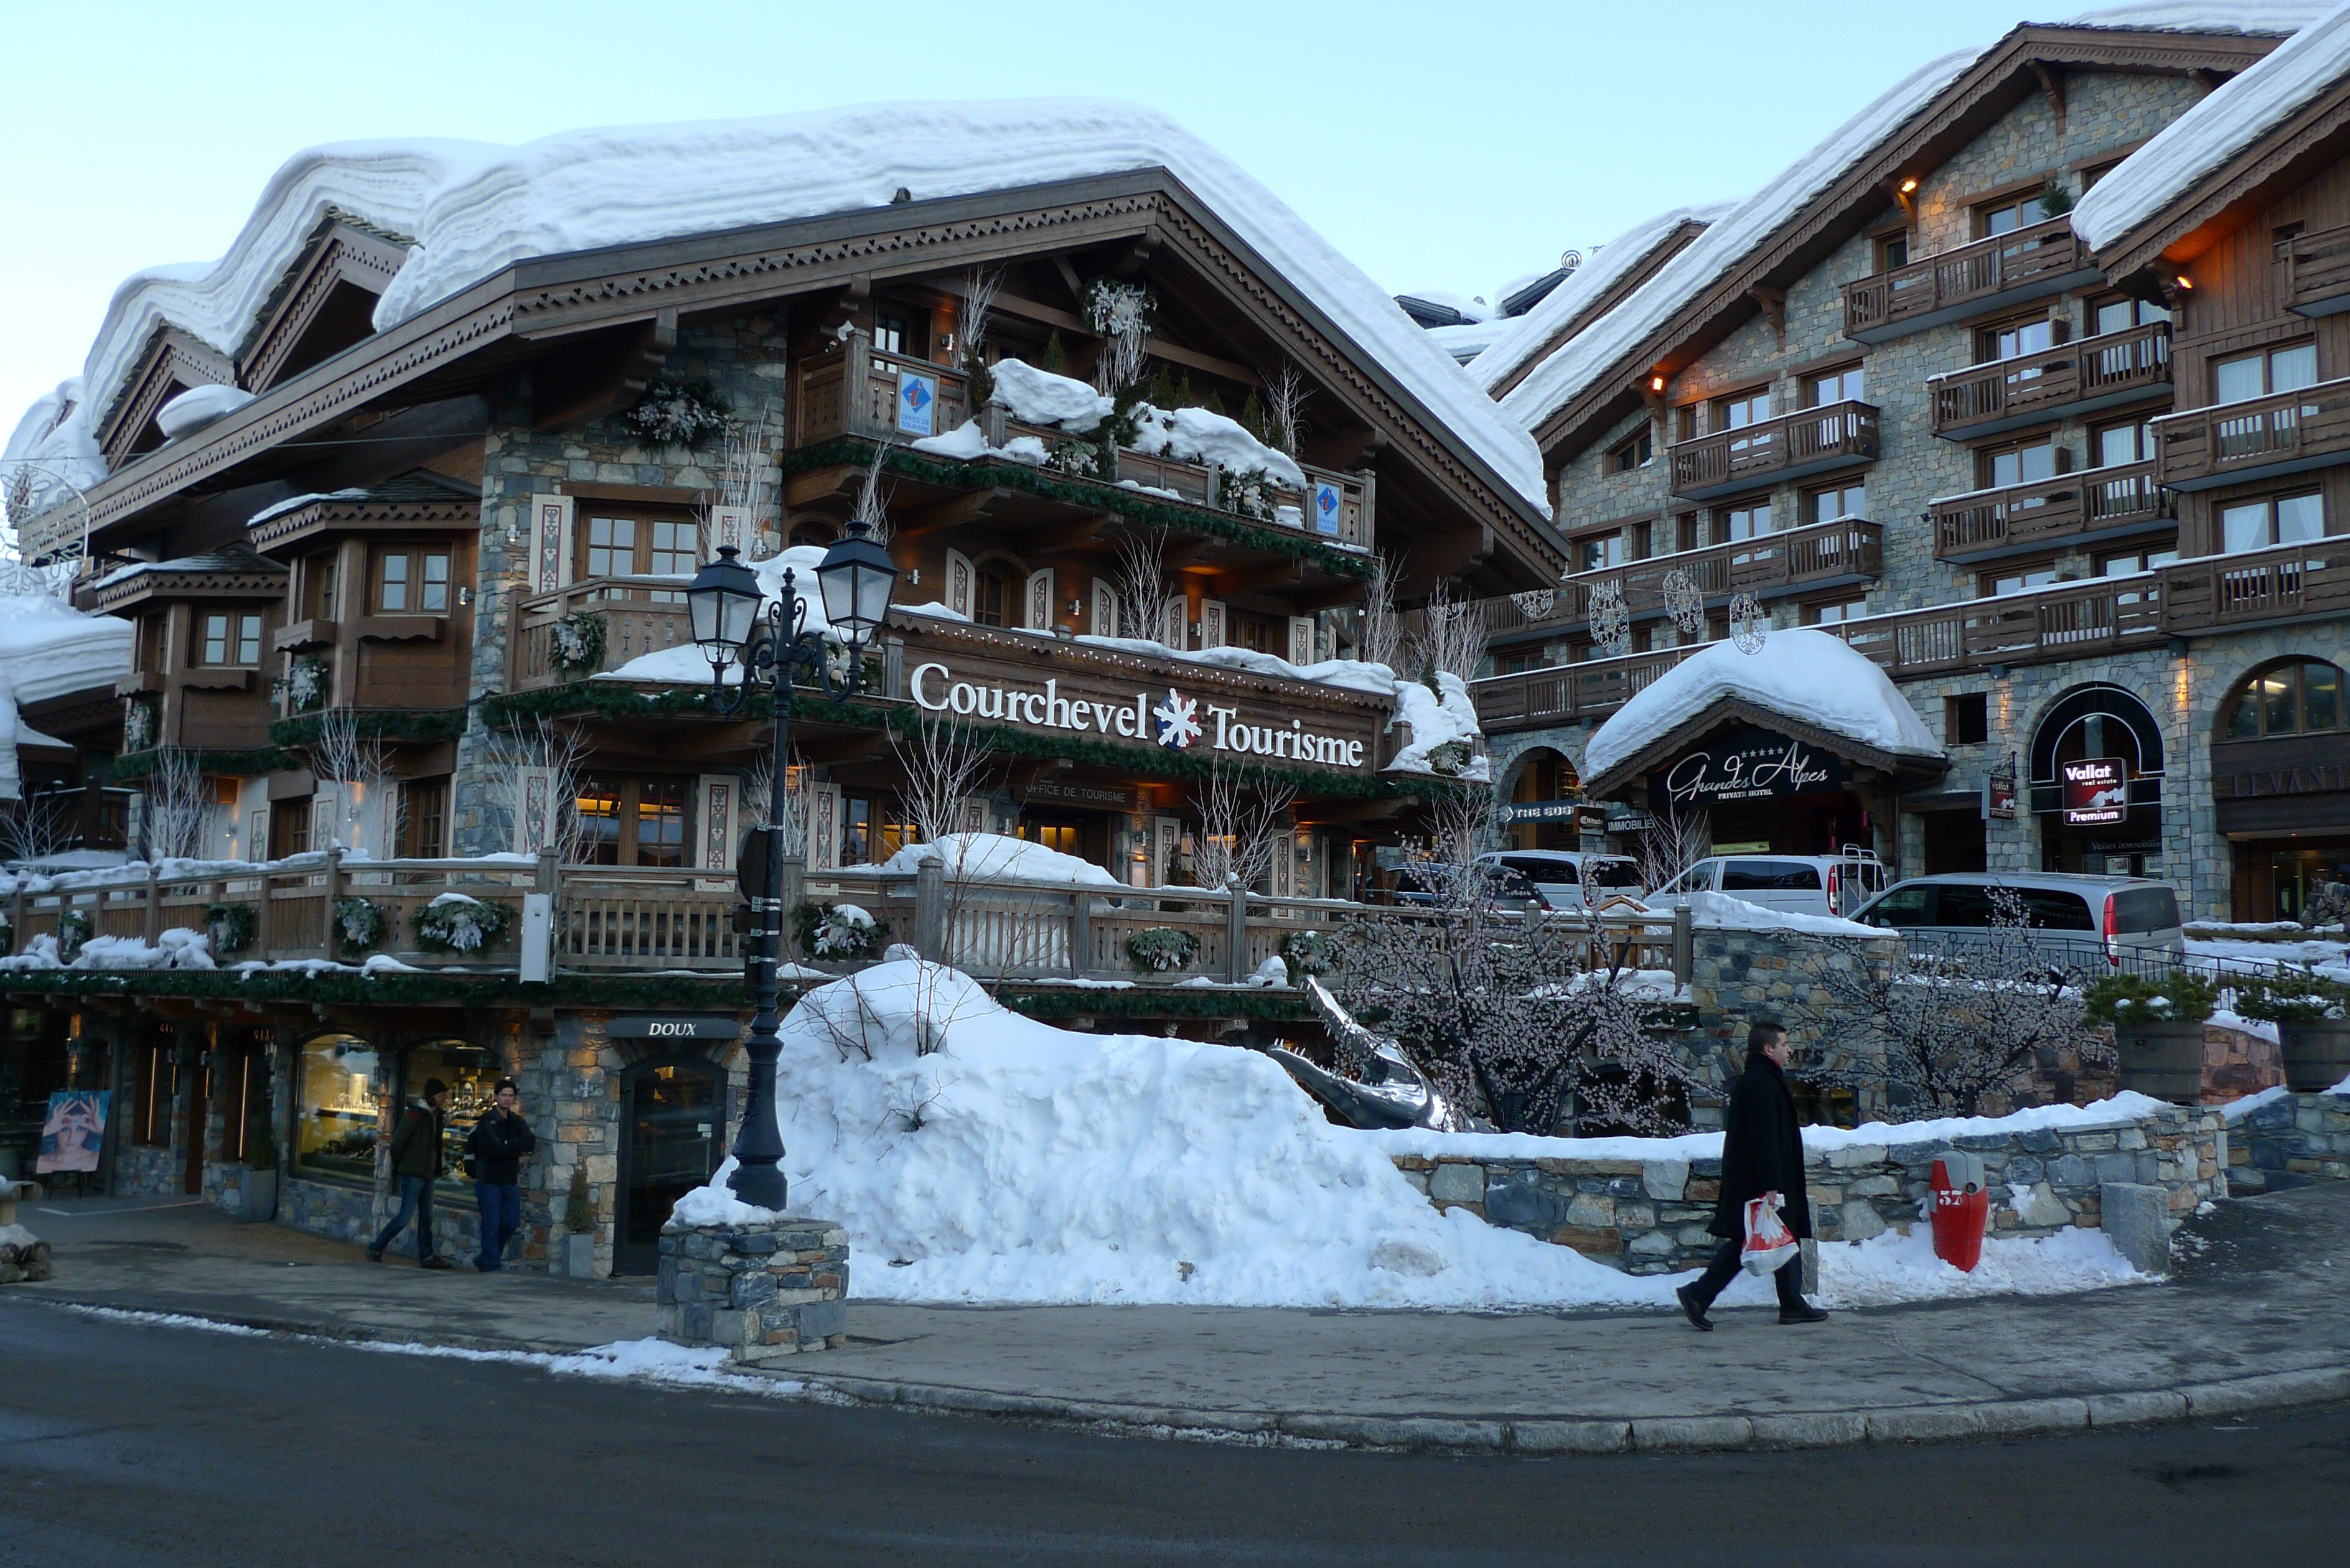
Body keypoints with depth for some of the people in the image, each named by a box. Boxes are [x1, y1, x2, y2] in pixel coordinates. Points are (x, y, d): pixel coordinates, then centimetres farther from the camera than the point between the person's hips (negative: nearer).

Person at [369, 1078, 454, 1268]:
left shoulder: (435, 1116, 12)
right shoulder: (415, 1115, -15)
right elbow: (397, 1142, -16)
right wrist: (398, 1166, -6)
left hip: (427, 1174, 9)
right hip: (413, 1174, -9)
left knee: (426, 1218, 10)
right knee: (405, 1217, -8)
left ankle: (427, 1257, 14)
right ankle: (376, 1249, 4)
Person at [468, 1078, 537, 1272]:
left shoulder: (517, 1122, 11)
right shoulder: (487, 1121, -6)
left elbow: (531, 1142, -7)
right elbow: (495, 1149, -19)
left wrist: (508, 1144, -17)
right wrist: (518, 1149, -8)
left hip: (511, 1181, 6)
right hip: (489, 1181, -6)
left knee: (511, 1223, 9)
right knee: (492, 1225, -5)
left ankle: (486, 1259, 26)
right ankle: (491, 1264, 2)